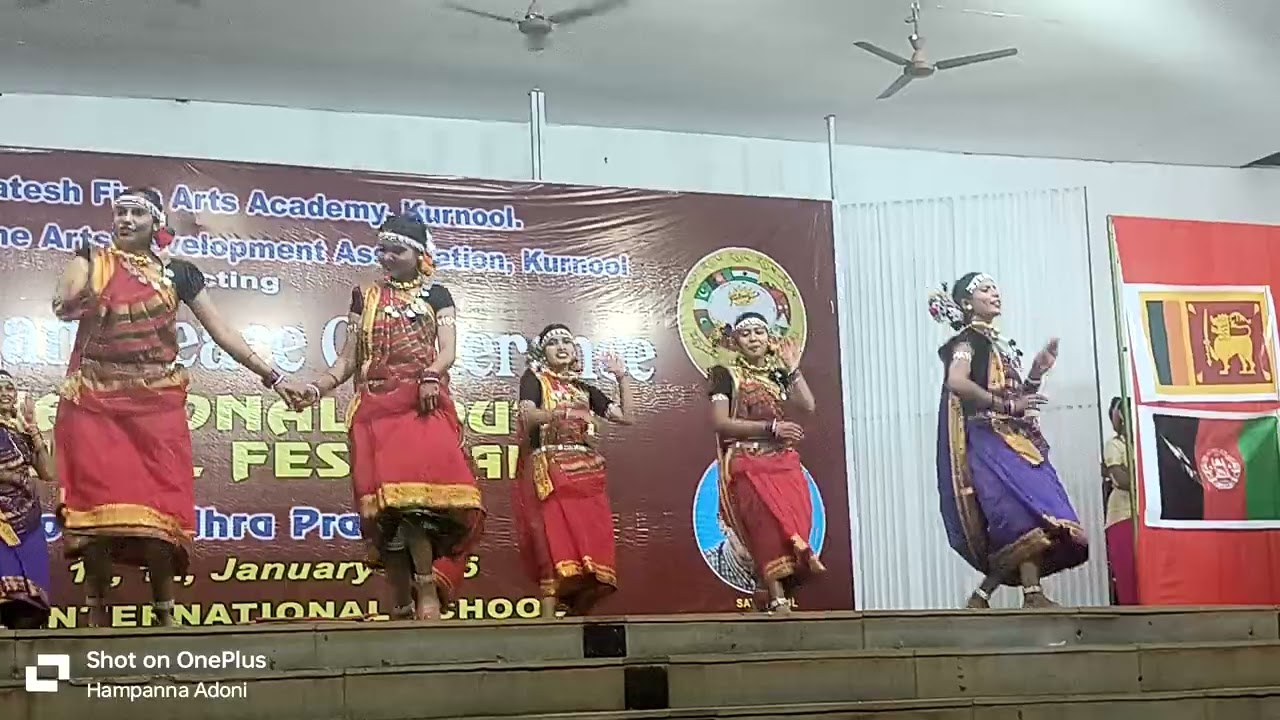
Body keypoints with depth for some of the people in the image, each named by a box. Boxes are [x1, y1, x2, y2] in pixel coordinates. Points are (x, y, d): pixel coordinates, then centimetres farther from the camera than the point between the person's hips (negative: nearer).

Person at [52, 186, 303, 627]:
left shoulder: (178, 272, 10)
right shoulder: (92, 260, 8)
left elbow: (221, 331, 10)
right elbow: (61, 305, -12)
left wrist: (272, 376, 6)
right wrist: (78, 301, -36)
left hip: (155, 402, 0)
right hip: (94, 400, 0)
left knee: (158, 504, -7)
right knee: (96, 503, -5)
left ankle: (164, 611, 0)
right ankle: (96, 608, 5)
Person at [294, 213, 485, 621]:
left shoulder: (436, 296, 15)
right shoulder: (365, 297, 20)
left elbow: (448, 351, 2)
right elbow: (348, 360, 15)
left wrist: (430, 375, -20)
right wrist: (317, 387, -2)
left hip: (423, 403, -3)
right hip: (376, 406, 3)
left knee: (415, 489, -24)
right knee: (384, 501, -7)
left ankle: (427, 592, -22)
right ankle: (402, 603, -2)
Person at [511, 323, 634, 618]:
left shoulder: (584, 389, 22)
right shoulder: (534, 379, 8)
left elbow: (626, 417, 17)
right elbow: (528, 415, -11)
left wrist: (622, 377, 12)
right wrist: (564, 413, -26)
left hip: (586, 472, 5)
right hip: (549, 470, -5)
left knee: (591, 542, -6)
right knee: (555, 541, -16)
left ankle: (578, 616, -1)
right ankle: (549, 618, -20)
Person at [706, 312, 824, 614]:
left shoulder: (780, 373, 18)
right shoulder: (726, 374, 5)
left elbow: (807, 407, 3)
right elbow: (720, 422, -8)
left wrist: (793, 369, 0)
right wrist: (771, 427, -12)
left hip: (785, 462, 4)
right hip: (746, 464, -4)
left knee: (796, 520, -15)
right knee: (769, 524, -22)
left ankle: (786, 593, -13)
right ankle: (778, 599, -23)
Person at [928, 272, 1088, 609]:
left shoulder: (1000, 343, 25)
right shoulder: (968, 339, -1)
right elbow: (956, 382, -21)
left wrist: (1037, 373, 8)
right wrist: (1006, 404, -18)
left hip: (1015, 441, 9)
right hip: (990, 441, -9)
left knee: (1016, 529, 0)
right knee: (1026, 515, -22)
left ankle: (982, 595, 1)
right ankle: (1033, 594, -22)